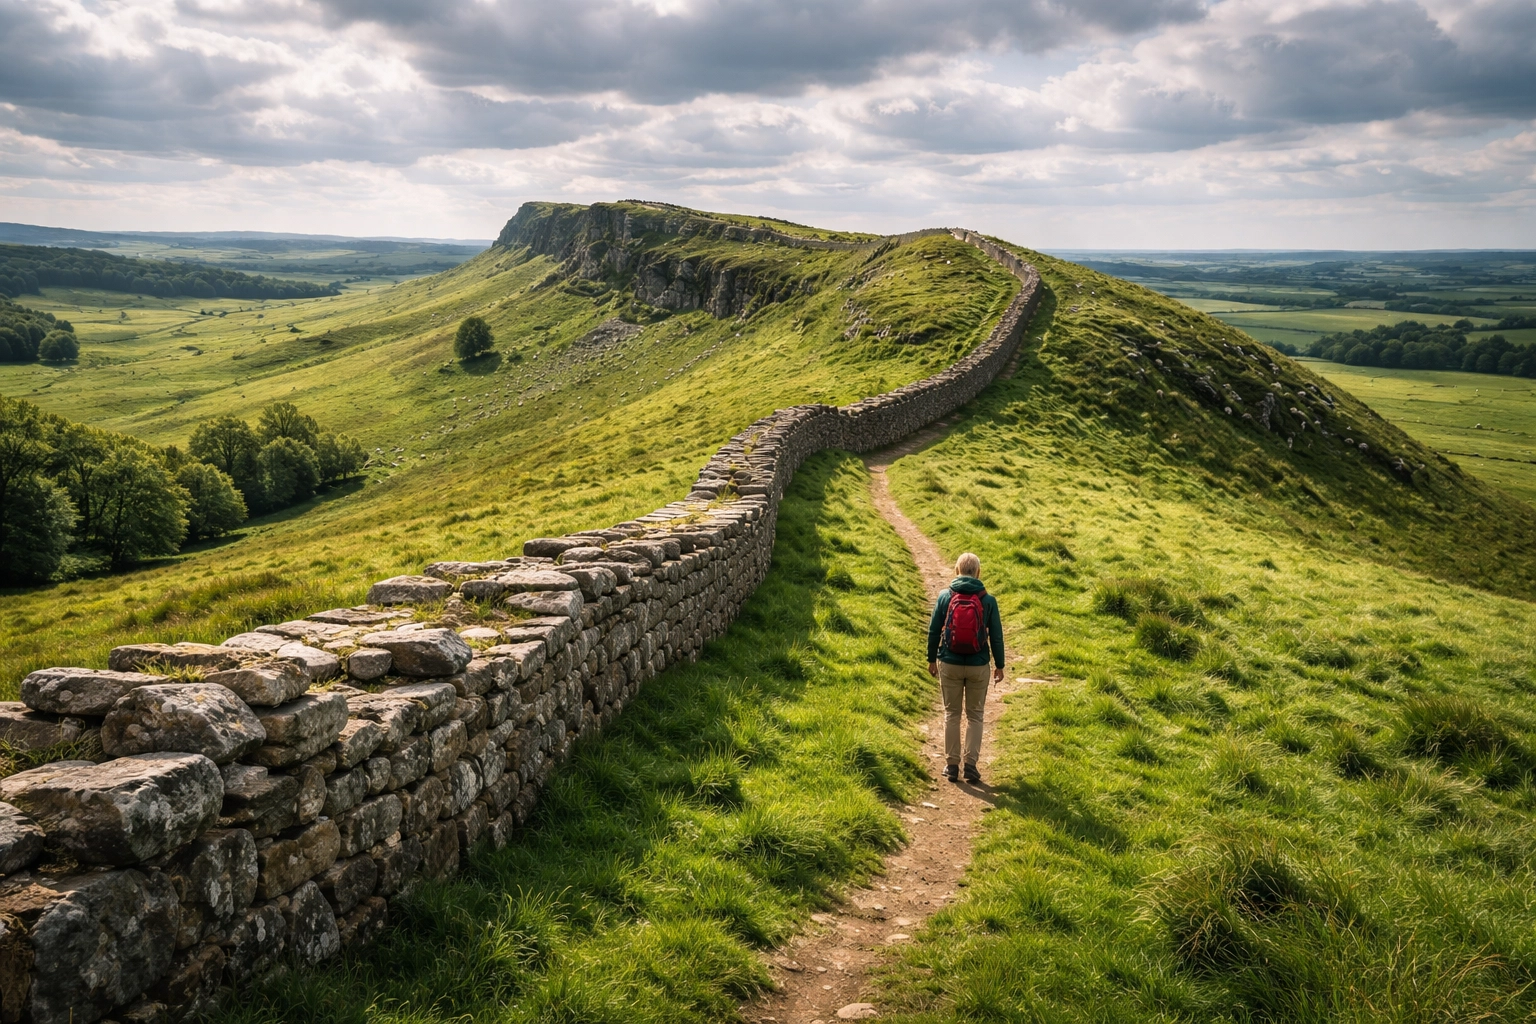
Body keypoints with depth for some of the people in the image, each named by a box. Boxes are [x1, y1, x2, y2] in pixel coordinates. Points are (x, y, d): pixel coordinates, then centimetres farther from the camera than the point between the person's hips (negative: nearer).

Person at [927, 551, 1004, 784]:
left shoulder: (945, 596, -5)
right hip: (978, 666, 0)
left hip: (949, 664, 0)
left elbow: (934, 630, -1)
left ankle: (951, 765, 14)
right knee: (975, 715, 12)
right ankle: (971, 765, 6)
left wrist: (932, 659, 11)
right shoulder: (988, 600, -5)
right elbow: (996, 635, -1)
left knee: (952, 714, 12)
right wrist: (999, 665, 10)